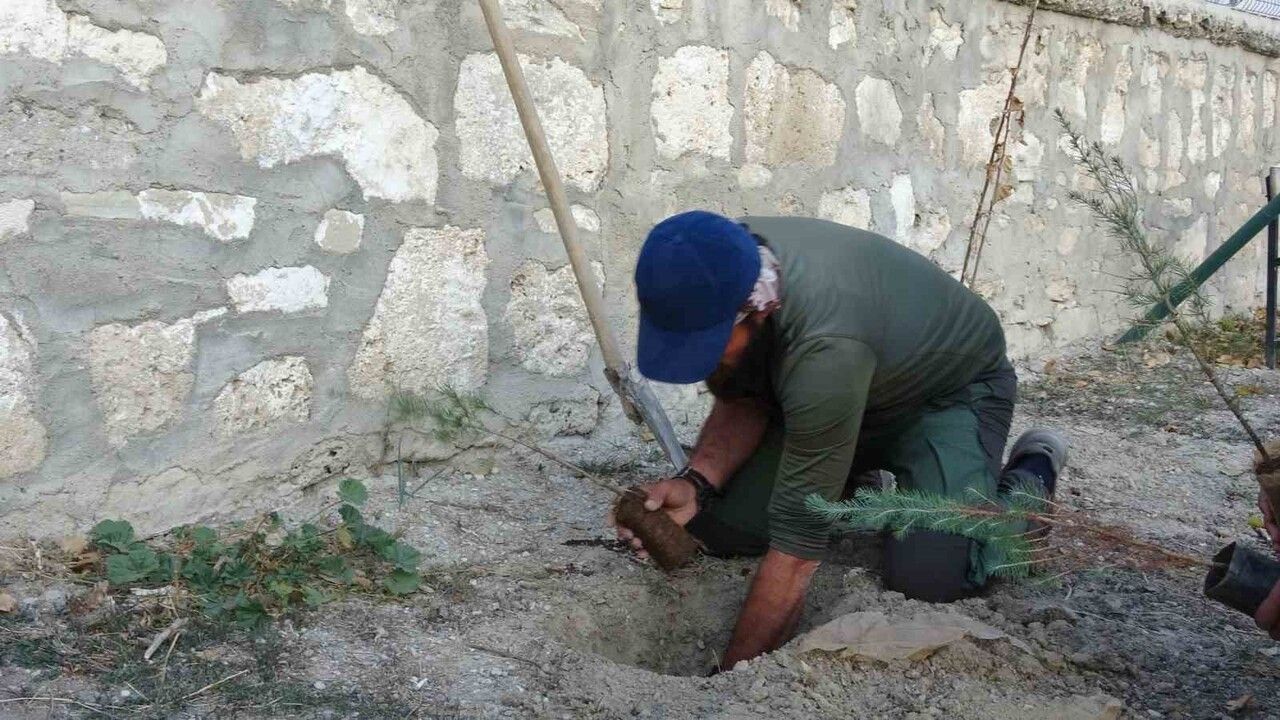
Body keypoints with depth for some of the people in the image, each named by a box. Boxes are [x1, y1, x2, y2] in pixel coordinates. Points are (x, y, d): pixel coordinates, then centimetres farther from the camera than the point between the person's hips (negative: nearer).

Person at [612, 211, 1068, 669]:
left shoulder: (824, 345, -44)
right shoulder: (718, 274, -22)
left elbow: (798, 539, -39)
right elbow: (742, 401, -6)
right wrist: (697, 481, -27)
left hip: (953, 387, -6)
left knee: (928, 573, -28)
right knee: (718, 524, -11)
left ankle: (1029, 476, 3)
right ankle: (846, 481, 18)